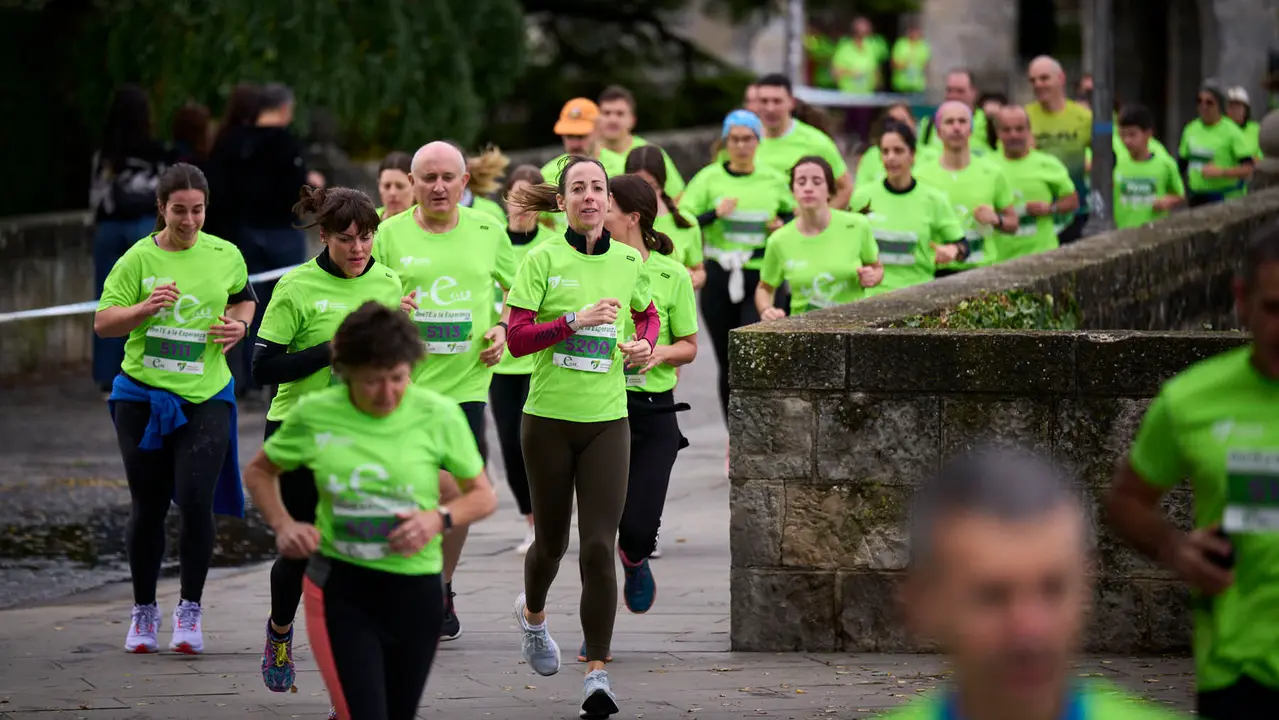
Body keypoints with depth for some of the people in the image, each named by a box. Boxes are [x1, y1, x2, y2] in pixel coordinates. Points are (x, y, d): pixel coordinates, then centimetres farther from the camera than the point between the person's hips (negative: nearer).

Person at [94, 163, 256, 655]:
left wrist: (238, 325, 2)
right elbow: (102, 323, -4)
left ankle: (190, 609, 2)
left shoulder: (225, 255, 3)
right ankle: (144, 611, 22)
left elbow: (243, 298, 23)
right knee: (148, 507, 6)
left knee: (196, 501, -13)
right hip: (142, 396, 0)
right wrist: (145, 308, -20)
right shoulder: (139, 258, -3)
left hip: (206, 397, 0)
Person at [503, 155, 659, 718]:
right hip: (548, 418, -1)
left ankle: (597, 674, -8)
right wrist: (576, 320, -21)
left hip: (607, 421, 1)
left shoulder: (628, 262, 6)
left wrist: (645, 343, 5)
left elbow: (649, 313, 26)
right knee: (552, 539, 12)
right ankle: (532, 613, 46)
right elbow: (518, 337, -11)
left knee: (599, 546, -10)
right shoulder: (543, 260, -4)